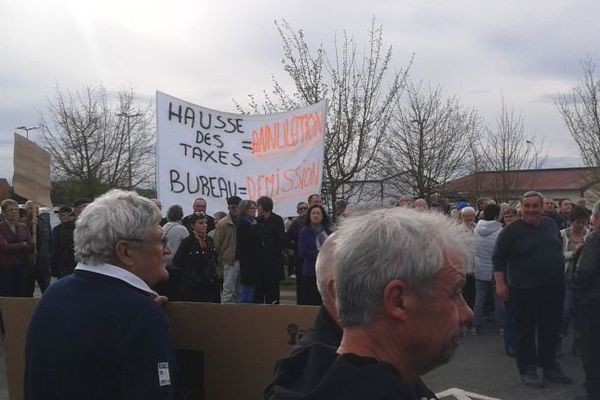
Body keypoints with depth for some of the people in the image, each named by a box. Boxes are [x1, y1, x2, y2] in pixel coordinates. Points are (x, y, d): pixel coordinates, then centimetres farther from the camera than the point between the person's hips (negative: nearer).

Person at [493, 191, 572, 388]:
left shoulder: (550, 224, 7)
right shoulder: (513, 230, -8)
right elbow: (498, 257, -6)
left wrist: (561, 274, 18)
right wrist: (500, 283, -11)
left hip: (553, 288, 5)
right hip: (524, 290, -5)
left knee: (551, 330, 13)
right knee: (525, 331, 4)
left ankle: (550, 367, 26)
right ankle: (527, 370, 15)